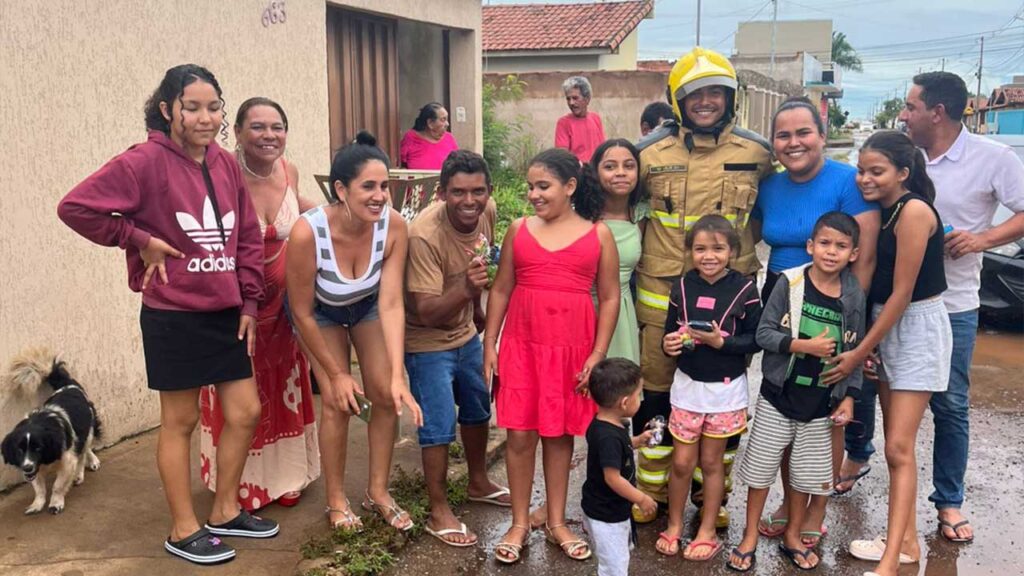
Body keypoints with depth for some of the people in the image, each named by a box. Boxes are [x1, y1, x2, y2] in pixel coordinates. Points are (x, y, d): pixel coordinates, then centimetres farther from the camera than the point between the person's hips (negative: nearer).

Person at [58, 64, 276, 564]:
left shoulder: (226, 165, 5)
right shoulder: (146, 161, -13)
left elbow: (248, 238, 11)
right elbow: (75, 207, -15)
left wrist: (249, 300, 6)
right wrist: (140, 241, -13)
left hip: (226, 314, 6)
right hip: (173, 317, -6)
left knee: (246, 412, 10)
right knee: (180, 422, 6)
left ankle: (225, 511, 29)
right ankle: (184, 530, 22)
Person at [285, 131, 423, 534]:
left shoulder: (393, 225, -32)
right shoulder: (308, 232, -38)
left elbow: (391, 304, -30)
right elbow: (302, 313, -24)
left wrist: (398, 377, -37)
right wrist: (336, 373, -16)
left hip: (367, 305, 3)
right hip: (321, 311, -2)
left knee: (385, 395, -4)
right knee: (338, 402, -11)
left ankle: (378, 491, 15)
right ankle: (336, 500, 10)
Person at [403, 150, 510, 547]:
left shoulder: (487, 212, -12)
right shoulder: (424, 235, -33)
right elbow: (425, 312, -34)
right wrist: (465, 290, -51)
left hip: (466, 334, 7)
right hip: (428, 342, -7)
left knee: (478, 409, 21)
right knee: (439, 426, -3)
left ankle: (479, 483, 43)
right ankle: (439, 513, 15)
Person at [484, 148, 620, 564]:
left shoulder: (598, 235, 0)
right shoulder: (518, 230, 4)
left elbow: (609, 298, 1)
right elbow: (501, 290, 7)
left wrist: (598, 354, -5)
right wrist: (489, 345, 3)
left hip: (572, 348, -1)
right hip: (522, 344, 1)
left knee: (560, 434, 10)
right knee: (520, 434, 3)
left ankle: (556, 522, 25)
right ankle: (519, 524, 18)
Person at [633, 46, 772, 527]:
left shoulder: (756, 153, 1)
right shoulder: (652, 151, -1)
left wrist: (740, 242, 6)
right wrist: (649, 245, 7)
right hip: (661, 293, 0)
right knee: (656, 395, 9)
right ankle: (651, 491, 25)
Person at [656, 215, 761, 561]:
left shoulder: (744, 289, -12)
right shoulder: (683, 286, -4)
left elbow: (755, 340, -10)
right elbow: (670, 330, 4)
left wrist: (722, 342, -24)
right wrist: (669, 344, -17)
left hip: (725, 388, -2)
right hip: (688, 384, 2)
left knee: (711, 461, 11)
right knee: (682, 462, 8)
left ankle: (707, 532, 27)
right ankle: (674, 526, 29)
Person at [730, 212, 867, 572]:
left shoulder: (854, 297, -4)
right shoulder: (790, 283, -11)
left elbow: (856, 352, 4)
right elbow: (764, 333, -11)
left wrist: (849, 397, -1)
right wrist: (805, 345, -22)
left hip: (821, 403, 2)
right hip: (778, 395, -2)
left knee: (808, 473, 14)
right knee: (760, 467, 7)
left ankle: (793, 536, 34)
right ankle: (750, 537, 24)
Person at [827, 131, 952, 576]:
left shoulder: (914, 211, -19)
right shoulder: (881, 212, 6)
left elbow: (902, 293, -19)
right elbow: (876, 283, 8)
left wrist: (860, 352, -14)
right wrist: (863, 345, 0)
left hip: (918, 328, -8)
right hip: (887, 327, 8)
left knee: (899, 447, -10)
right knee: (895, 444, 12)